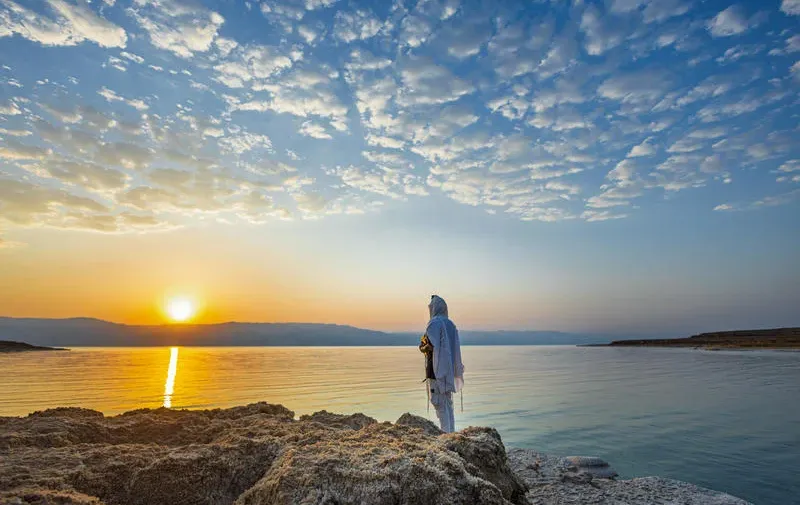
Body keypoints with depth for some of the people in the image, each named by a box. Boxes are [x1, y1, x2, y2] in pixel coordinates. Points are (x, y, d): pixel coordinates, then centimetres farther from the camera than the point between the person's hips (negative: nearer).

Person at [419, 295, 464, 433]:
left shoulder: (434, 323, -11)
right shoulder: (450, 324, 13)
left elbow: (428, 346, -19)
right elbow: (455, 348, 16)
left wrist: (422, 344, 2)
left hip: (437, 369, -8)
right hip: (449, 369, 8)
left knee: (439, 403, -4)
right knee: (448, 403, 14)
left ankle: (446, 431, -5)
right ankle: (451, 431, 17)